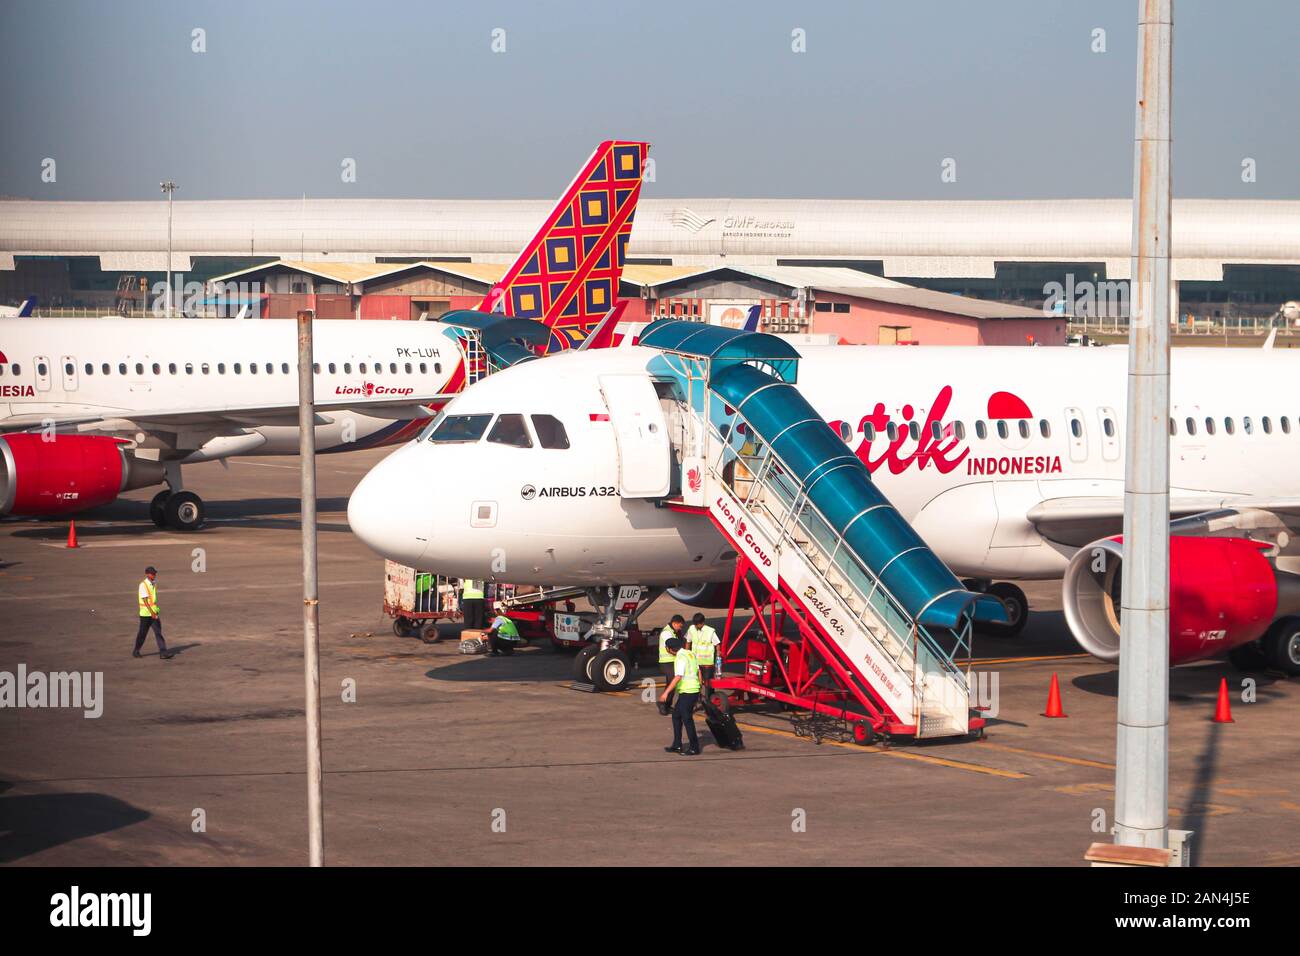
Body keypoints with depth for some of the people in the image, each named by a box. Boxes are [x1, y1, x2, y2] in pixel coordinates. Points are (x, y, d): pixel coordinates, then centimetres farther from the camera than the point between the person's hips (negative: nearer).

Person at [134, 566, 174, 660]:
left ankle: (163, 652, -11)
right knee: (142, 633, 6)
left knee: (158, 632, -4)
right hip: (146, 613, -6)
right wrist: (151, 612, -27)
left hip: (154, 613, 6)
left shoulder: (153, 585, 10)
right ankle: (136, 651, 25)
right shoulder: (143, 585, -14)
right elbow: (145, 600, -20)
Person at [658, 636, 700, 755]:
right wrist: (700, 688, 27)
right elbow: (698, 672, 18)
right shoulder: (691, 654, 12)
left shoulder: (680, 657, -16)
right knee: (676, 715, 16)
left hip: (687, 691, -10)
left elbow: (678, 677, -24)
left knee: (687, 718, -3)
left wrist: (666, 692, -24)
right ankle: (677, 745, 19)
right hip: (694, 689, 10)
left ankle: (694, 747, 2)